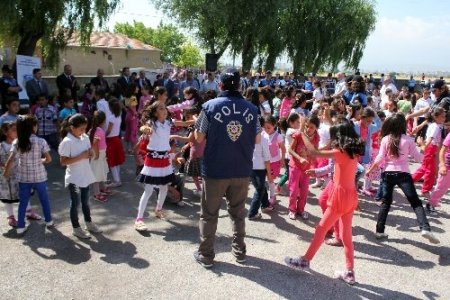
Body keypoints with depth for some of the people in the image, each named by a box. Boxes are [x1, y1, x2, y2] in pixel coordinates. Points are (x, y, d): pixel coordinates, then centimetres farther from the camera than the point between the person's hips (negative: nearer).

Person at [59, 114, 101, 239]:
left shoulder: (85, 137, 0)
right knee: (76, 202, 7)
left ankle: (89, 223, 36)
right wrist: (81, 157, -27)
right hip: (74, 178, -6)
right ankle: (76, 228, 21)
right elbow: (63, 162, -21)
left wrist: (90, 153, -10)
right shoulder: (67, 141, -20)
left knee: (85, 201, 20)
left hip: (85, 175, 7)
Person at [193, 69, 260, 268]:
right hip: (242, 170, 3)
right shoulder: (251, 109, -1)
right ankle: (239, 251, 31)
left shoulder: (210, 106, -9)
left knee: (209, 214, 12)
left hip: (215, 170, -2)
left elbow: (199, 138, -5)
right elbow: (257, 140, 6)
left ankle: (206, 255, 21)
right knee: (238, 212, 20)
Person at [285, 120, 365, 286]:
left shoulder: (341, 152, -16)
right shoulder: (354, 152, 6)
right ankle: (350, 273, 18)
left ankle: (305, 260, 14)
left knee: (321, 229, 3)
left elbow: (314, 152, -17)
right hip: (350, 195, 8)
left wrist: (303, 133, -10)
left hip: (341, 195, -8)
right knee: (346, 235, 13)